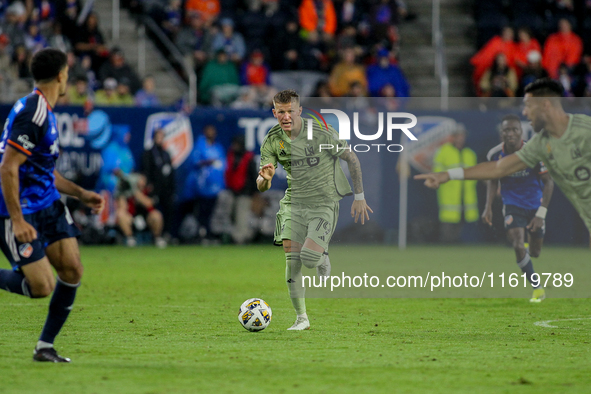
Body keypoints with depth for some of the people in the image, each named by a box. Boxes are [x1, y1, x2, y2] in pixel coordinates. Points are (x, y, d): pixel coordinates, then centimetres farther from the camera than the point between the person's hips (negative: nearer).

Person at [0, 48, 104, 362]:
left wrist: (81, 194, 17)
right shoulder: (31, 113, -19)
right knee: (41, 286, -13)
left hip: (48, 206, 9)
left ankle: (45, 347, 9)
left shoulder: (45, 112, 14)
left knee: (72, 270, -1)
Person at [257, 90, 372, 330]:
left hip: (324, 203, -3)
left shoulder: (321, 133, -15)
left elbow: (351, 158, -4)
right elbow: (261, 186, -4)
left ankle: (323, 257, 22)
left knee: (309, 259, -17)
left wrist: (359, 197, -3)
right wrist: (264, 177, -30)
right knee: (292, 259, -8)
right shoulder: (272, 141, -4)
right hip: (294, 202, 4)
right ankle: (301, 318, 5)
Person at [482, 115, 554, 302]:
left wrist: (541, 214, -20)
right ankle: (538, 288, -4)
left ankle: (530, 250, 51)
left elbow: (548, 182, -14)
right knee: (518, 246, -20)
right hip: (512, 205, 0)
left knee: (534, 251, 10)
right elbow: (493, 179, 4)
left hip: (535, 204, 0)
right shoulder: (495, 154, -16)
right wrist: (488, 207, -6)